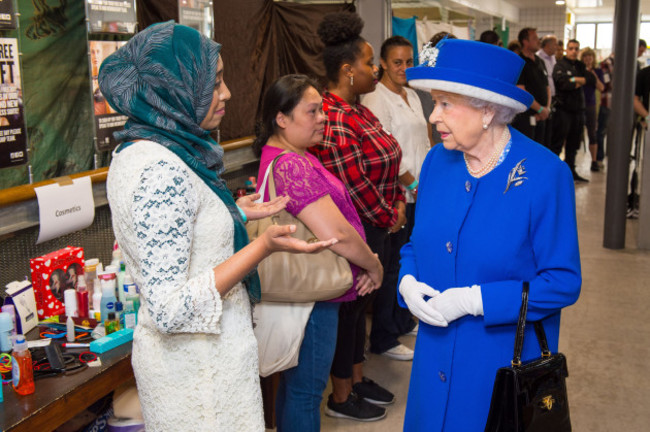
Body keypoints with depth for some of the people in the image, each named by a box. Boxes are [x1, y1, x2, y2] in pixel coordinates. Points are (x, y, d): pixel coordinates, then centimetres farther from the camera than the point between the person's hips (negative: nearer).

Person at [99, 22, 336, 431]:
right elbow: (168, 309, -28)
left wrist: (235, 212, 17)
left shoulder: (138, 154, 4)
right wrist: (264, 246, -31)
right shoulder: (160, 172, -27)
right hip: (200, 369, -10)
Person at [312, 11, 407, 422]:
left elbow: (387, 165, 15)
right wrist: (388, 218, -11)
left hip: (377, 228, 9)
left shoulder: (360, 111, 9)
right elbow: (355, 186, -24)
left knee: (361, 302, 20)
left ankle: (357, 378, 37)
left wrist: (398, 203, 4)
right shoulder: (333, 121, -23)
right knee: (348, 306, 5)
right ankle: (341, 398, 22)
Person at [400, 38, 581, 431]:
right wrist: (408, 281, -9)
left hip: (506, 364, -4)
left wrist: (473, 300, -22)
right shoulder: (438, 161, -1)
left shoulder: (545, 174, -18)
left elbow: (563, 282, -15)